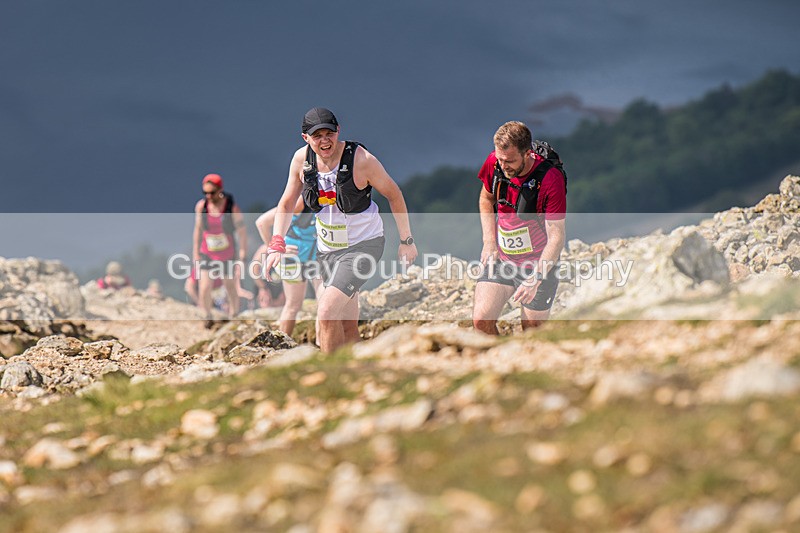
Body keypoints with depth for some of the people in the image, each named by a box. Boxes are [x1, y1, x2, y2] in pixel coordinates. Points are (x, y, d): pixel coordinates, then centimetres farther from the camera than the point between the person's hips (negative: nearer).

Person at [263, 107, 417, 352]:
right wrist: (277, 245, -8)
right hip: (327, 247, 5)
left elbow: (394, 195, -6)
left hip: (363, 245, -5)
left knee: (327, 312, -22)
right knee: (348, 329, 9)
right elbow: (286, 204, 6)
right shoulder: (302, 159, -6)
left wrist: (406, 241, 0)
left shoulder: (361, 159, -20)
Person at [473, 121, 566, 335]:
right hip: (500, 259, 4)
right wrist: (489, 242, 3)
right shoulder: (495, 163, -9)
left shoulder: (550, 179, -24)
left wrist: (536, 279, -28)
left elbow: (556, 237, -20)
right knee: (481, 320, -10)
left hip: (539, 265, -4)